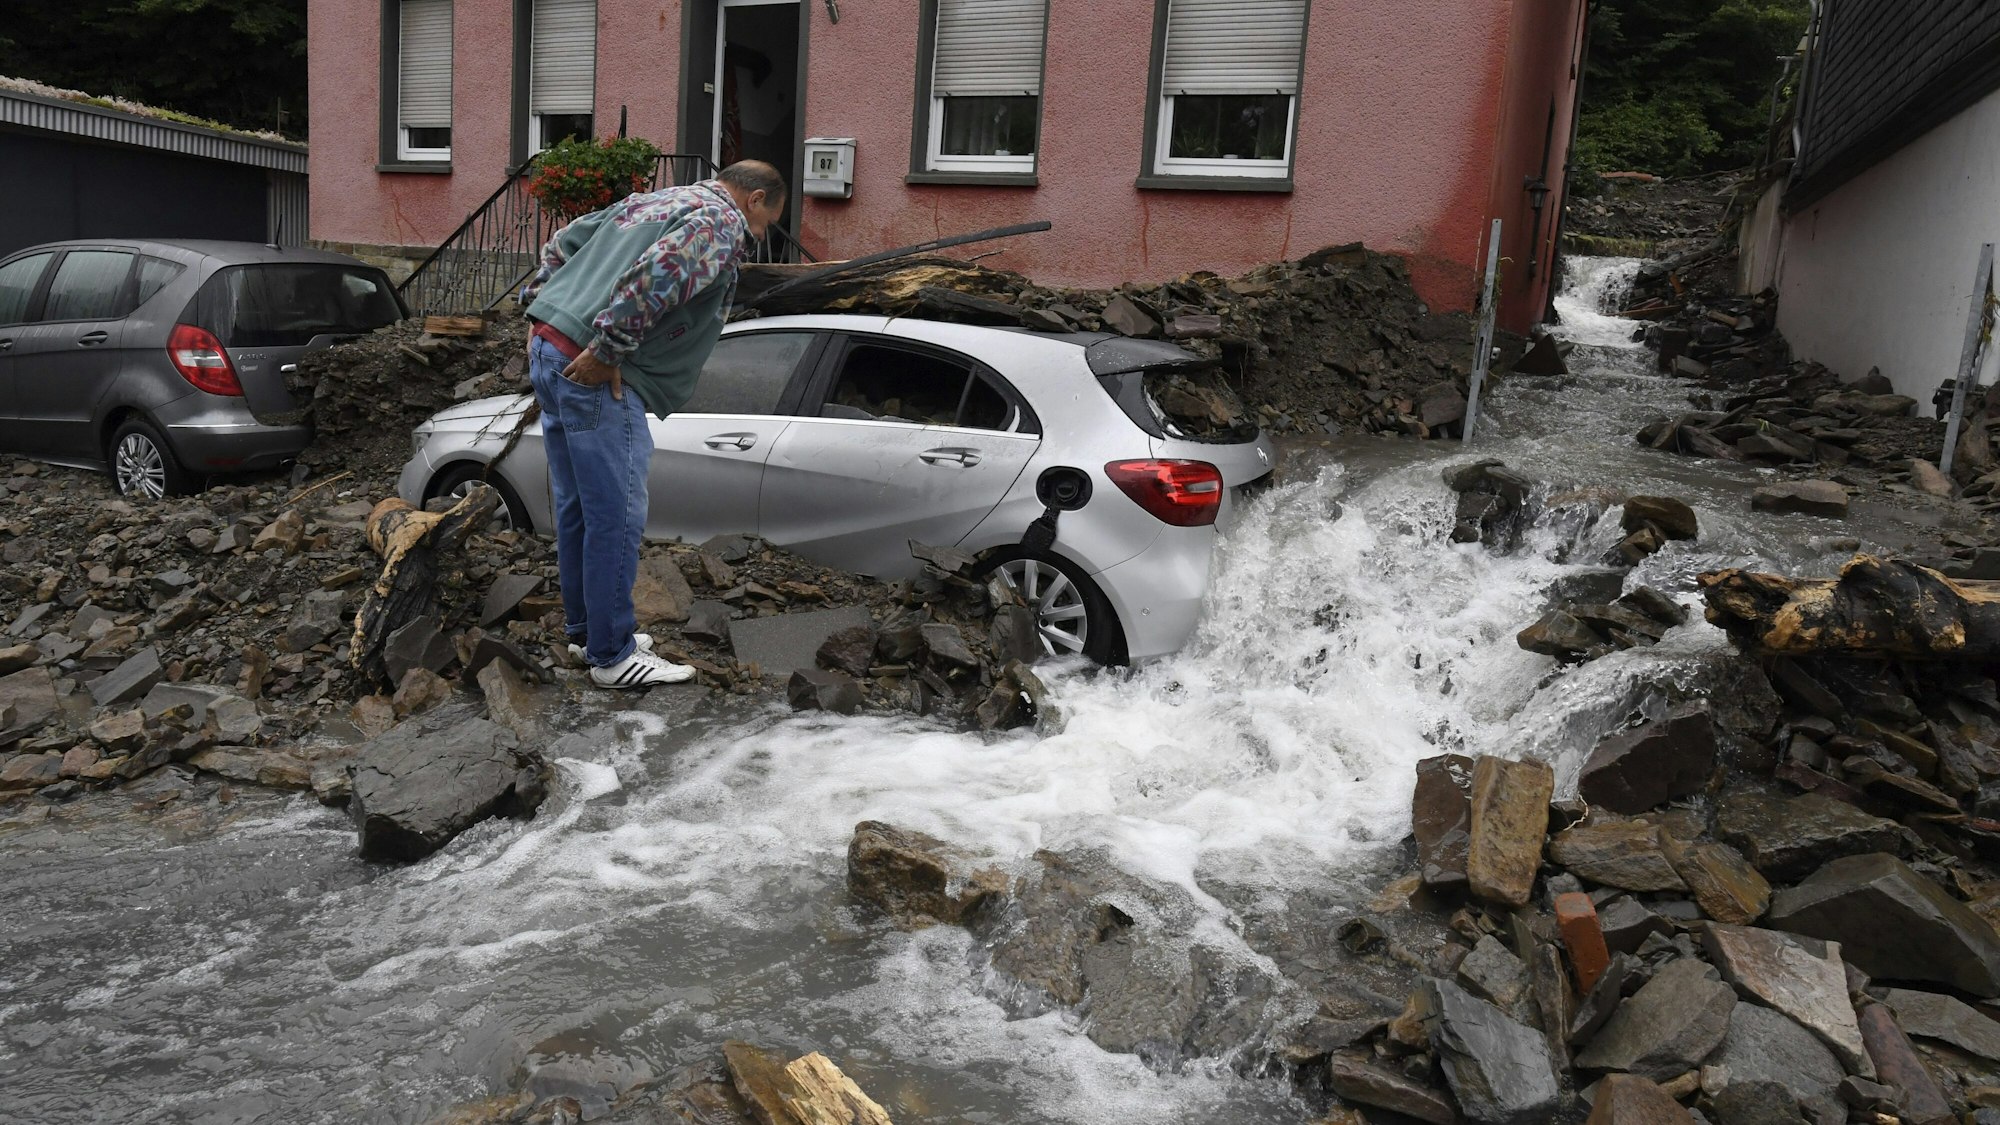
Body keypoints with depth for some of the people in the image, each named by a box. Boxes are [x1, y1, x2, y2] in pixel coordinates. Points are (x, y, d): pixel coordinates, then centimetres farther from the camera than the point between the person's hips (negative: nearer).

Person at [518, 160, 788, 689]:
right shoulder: (722, 222, -5)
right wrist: (606, 351, -19)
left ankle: (585, 630, 28)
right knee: (616, 517, -3)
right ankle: (612, 656, 4)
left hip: (548, 350, 10)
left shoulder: (650, 201, 24)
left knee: (575, 507, 17)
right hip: (594, 372, -10)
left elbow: (561, 243, 26)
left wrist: (539, 304, 21)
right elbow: (654, 276, -22)